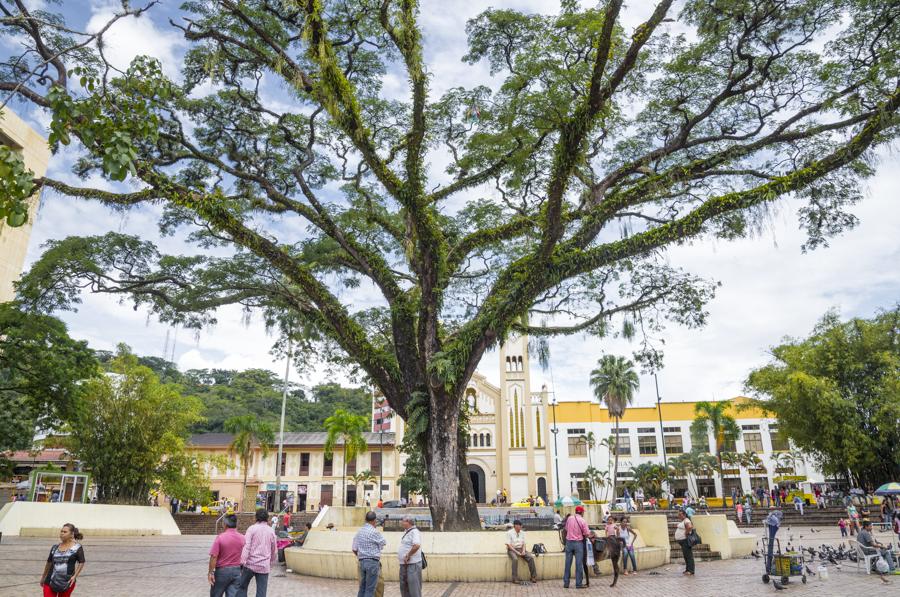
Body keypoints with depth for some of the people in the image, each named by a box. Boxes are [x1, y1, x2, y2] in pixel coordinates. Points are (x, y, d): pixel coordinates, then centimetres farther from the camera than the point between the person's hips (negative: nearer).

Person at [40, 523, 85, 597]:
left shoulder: (77, 547, -5)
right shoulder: (55, 547, 6)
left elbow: (81, 563, -2)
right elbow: (49, 562, 19)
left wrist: (75, 576, -12)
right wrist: (43, 577, 25)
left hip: (67, 582, -3)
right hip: (51, 581, 3)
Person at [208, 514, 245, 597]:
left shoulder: (220, 537, -14)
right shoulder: (242, 538, -1)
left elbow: (213, 557, -15)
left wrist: (211, 572, -7)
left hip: (222, 571, -3)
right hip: (236, 571, 3)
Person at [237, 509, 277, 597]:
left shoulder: (252, 528, -2)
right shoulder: (271, 531, 8)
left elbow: (246, 546, -12)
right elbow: (274, 550, 13)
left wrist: (242, 562, -12)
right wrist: (271, 563, 25)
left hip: (251, 564, -2)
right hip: (264, 566, 2)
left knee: (242, 587, 16)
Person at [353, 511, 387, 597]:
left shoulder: (359, 532, 8)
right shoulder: (374, 531, -14)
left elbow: (354, 549, 11)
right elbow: (384, 542, 1)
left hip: (362, 562, 7)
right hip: (373, 562, -7)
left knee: (362, 587, 14)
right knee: (370, 589, -2)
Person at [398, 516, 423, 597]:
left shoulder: (414, 532, -16)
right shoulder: (406, 532, 15)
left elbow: (417, 545, -31)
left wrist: (408, 555, -22)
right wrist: (404, 557, 11)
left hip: (412, 564, -10)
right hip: (404, 564, 10)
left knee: (413, 586, -4)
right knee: (404, 586, 16)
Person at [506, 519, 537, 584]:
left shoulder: (522, 533, 9)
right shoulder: (509, 533, -8)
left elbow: (523, 543, 8)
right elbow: (508, 545, -12)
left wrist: (523, 551, -12)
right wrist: (516, 552, -21)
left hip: (521, 549, 5)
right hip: (512, 549, -5)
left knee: (531, 557, -21)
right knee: (515, 559, -37)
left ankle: (534, 577, -14)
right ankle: (515, 579, -29)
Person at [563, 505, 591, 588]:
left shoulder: (569, 518, 0)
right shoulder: (582, 521, -11)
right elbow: (587, 534, -8)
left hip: (569, 542, 4)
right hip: (578, 543, -4)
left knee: (568, 563, 8)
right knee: (579, 563, 3)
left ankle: (566, 583, 13)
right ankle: (579, 583, 6)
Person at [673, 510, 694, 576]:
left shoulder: (686, 520, -15)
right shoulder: (681, 521, 16)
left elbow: (690, 527, -35)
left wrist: (686, 533, -22)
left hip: (686, 541, -11)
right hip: (682, 541, 11)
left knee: (688, 556, -8)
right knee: (685, 556, 15)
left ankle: (690, 571, -7)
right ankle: (687, 570, 22)